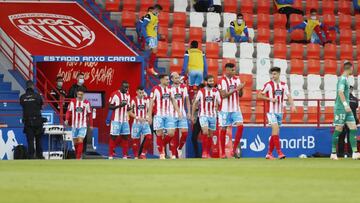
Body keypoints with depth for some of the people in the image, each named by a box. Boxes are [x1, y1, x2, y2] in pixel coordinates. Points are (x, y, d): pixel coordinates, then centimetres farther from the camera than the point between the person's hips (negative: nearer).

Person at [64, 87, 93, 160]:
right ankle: (77, 155, 25)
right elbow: (69, 111, 4)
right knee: (75, 142, 9)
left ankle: (79, 158, -17)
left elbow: (89, 114, 7)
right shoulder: (73, 102, 3)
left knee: (80, 141, -15)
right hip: (74, 125, 2)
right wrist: (67, 119, -13)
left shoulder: (86, 103, 1)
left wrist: (91, 125, 8)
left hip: (83, 126, -2)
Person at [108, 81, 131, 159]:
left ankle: (125, 156, 8)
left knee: (125, 137, 3)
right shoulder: (115, 94, -9)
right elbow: (110, 106, -9)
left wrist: (129, 108, -3)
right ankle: (110, 156, 1)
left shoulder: (128, 95, 12)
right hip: (116, 120, -6)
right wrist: (119, 105, -22)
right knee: (113, 137, -4)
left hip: (125, 120, 6)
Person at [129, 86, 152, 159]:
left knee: (149, 137, -15)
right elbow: (130, 112, -4)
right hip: (136, 123, -3)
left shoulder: (146, 99, 6)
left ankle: (143, 154, -3)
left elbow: (149, 110, 14)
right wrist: (138, 118, -16)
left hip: (145, 122, 3)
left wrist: (148, 117, -5)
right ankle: (136, 156, 12)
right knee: (135, 140, 0)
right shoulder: (133, 100, -4)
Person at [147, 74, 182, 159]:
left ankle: (162, 145, 20)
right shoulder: (156, 89, -6)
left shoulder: (169, 89, 10)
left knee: (171, 133, -5)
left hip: (168, 115, 5)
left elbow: (173, 101, 17)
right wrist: (149, 115, -8)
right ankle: (161, 153, 4)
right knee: (160, 134, -3)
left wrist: (178, 112, 10)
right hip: (159, 115, -5)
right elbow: (151, 103, -4)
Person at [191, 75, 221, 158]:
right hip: (203, 115, -3)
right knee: (205, 131, -21)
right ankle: (204, 151, -14)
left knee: (210, 135, 6)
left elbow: (219, 103, 13)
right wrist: (192, 115, 6)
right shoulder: (201, 91, -1)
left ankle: (208, 153, 16)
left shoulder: (216, 91, 6)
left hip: (213, 116, 3)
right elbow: (195, 103, 6)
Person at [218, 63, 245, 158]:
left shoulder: (236, 79, 9)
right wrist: (235, 89, -21)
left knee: (240, 126, -11)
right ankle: (223, 153, 10)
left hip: (236, 108, 4)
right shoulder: (222, 81, -8)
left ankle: (234, 150, -3)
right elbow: (223, 95, -16)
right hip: (225, 109, -4)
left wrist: (241, 89, -11)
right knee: (223, 129, 2)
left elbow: (240, 95, 10)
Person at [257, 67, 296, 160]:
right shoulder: (268, 85, -4)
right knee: (276, 129, -18)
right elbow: (259, 95, -2)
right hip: (271, 111, -5)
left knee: (275, 133, 8)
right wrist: (270, 99, -14)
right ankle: (279, 152, -21)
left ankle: (269, 153, 16)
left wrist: (292, 105, -15)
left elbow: (288, 96, 1)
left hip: (280, 111, 5)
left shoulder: (283, 85, 7)